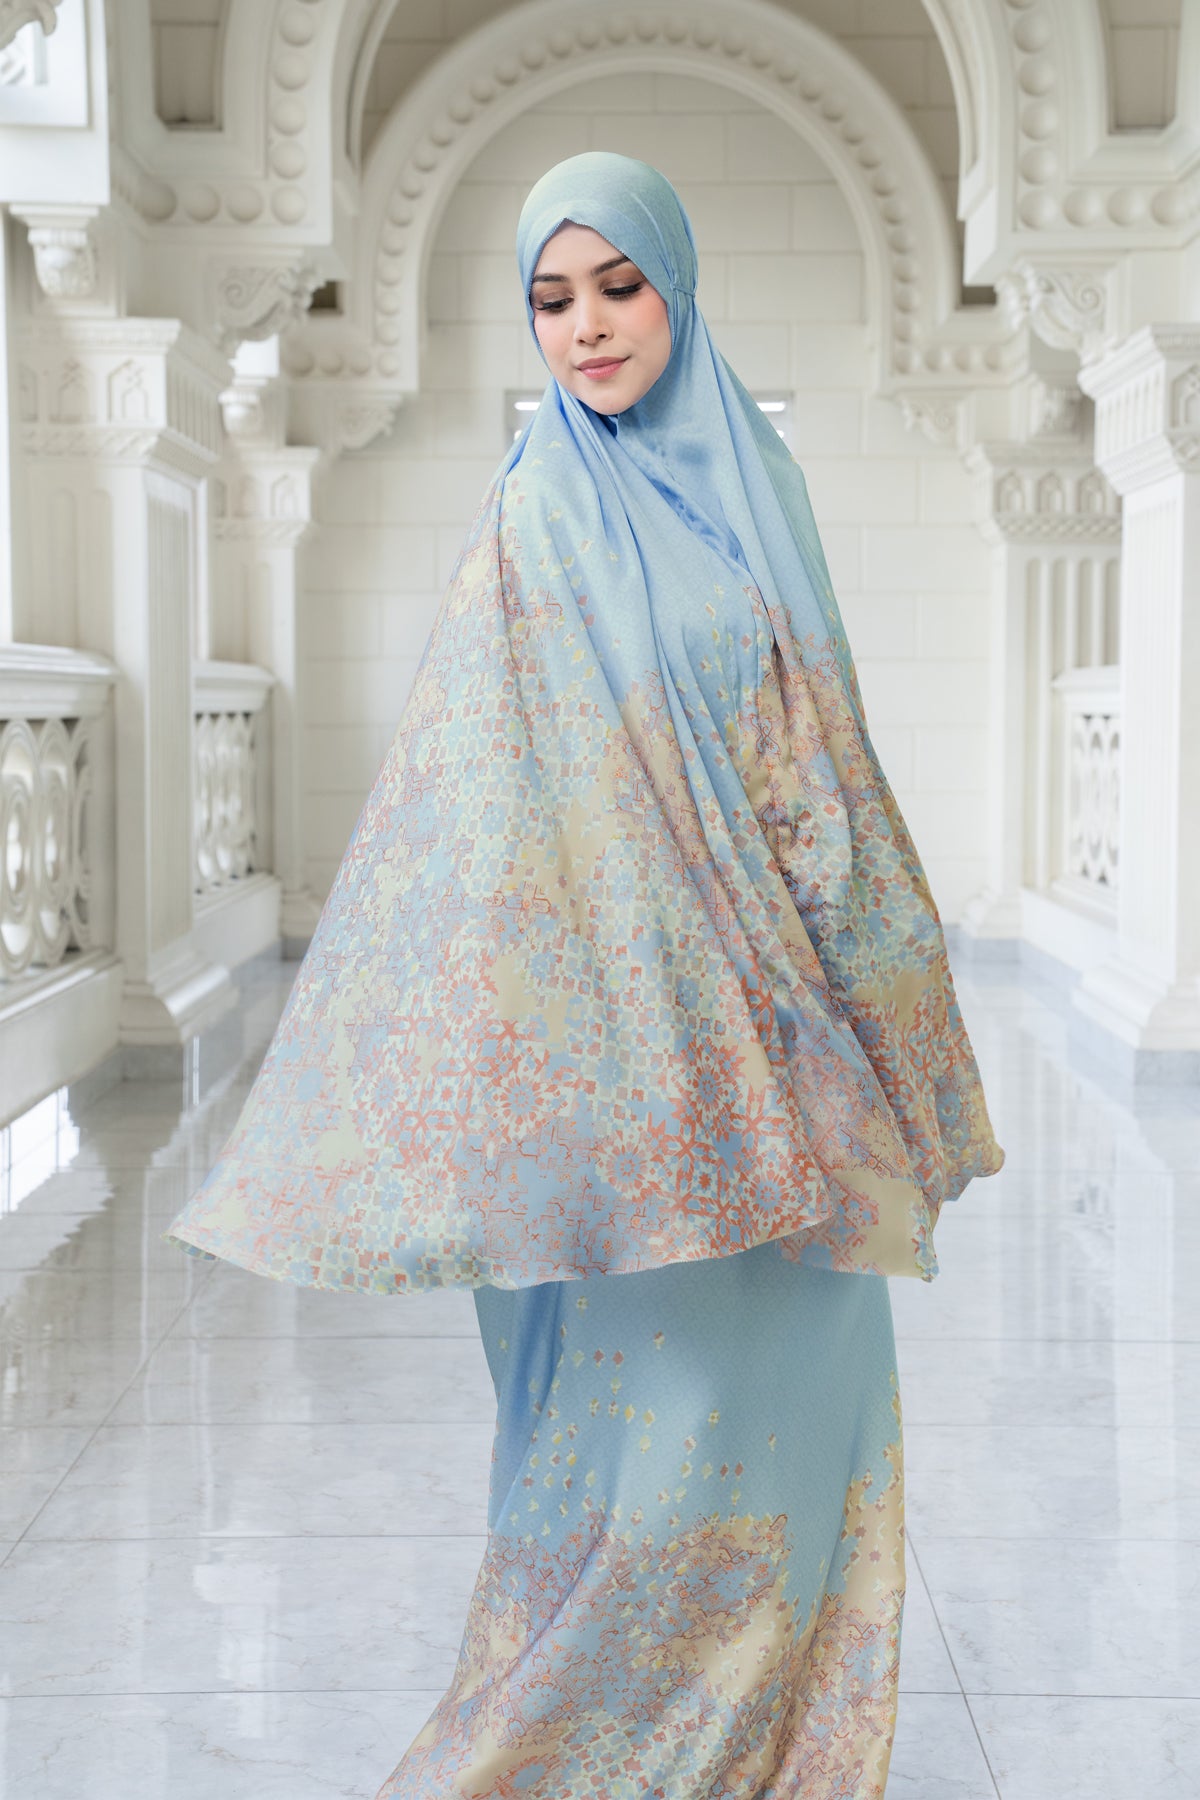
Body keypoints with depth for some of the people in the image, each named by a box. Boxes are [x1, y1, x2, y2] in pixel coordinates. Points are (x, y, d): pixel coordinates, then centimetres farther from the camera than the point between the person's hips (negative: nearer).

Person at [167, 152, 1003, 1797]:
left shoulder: (752, 489, 11)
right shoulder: (538, 522, -3)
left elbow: (825, 756, 14)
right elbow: (478, 790, -8)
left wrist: (880, 971, 12)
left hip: (776, 1029, 5)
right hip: (628, 1016, -5)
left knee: (789, 1366, 9)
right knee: (659, 1375, -2)